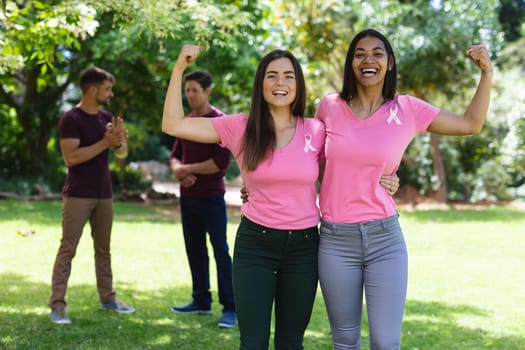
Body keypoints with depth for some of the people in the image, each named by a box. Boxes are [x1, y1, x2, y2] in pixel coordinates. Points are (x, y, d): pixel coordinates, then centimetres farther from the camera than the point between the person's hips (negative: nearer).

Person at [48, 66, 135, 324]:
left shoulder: (106, 118, 10)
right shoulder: (71, 119, -11)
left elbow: (122, 153, 11)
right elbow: (71, 157, -21)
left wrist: (119, 140, -12)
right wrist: (105, 142, -20)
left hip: (104, 194, 7)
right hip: (78, 195, -7)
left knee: (103, 249, 13)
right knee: (68, 249, -5)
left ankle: (108, 298, 23)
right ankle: (57, 305, -2)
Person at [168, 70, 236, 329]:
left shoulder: (219, 121, -10)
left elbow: (222, 161, -18)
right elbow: (175, 156, 14)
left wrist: (187, 169, -13)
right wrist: (178, 170, -8)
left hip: (211, 197, -7)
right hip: (187, 196, 7)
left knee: (220, 251, -5)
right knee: (194, 249, 12)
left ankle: (230, 308, -2)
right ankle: (201, 300, 22)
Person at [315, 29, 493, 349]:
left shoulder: (407, 110, 0)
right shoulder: (330, 107, 0)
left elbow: (471, 124, 9)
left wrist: (487, 73, 1)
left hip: (385, 239, 0)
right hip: (335, 240, 1)